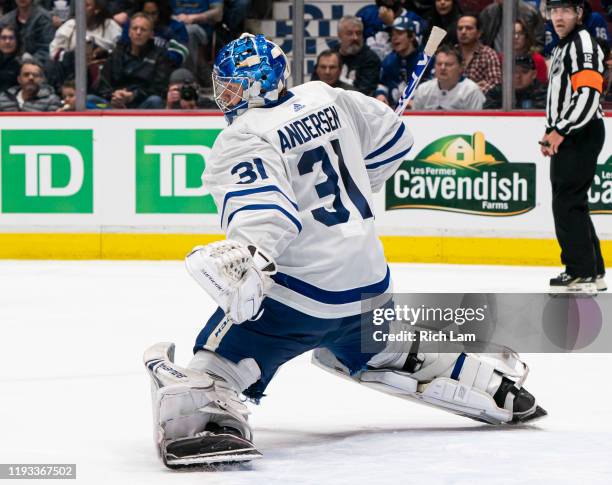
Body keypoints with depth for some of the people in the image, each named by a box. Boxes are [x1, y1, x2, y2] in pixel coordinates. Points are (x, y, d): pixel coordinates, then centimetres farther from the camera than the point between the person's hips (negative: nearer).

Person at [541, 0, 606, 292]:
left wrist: (560, 131, -21)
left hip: (582, 134, -11)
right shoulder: (562, 47, 21)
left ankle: (582, 274, -11)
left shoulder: (583, 43, -13)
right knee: (571, 202, 13)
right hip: (567, 137, 11)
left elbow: (588, 94, -23)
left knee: (568, 202, -12)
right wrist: (551, 134, 21)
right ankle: (594, 272, 18)